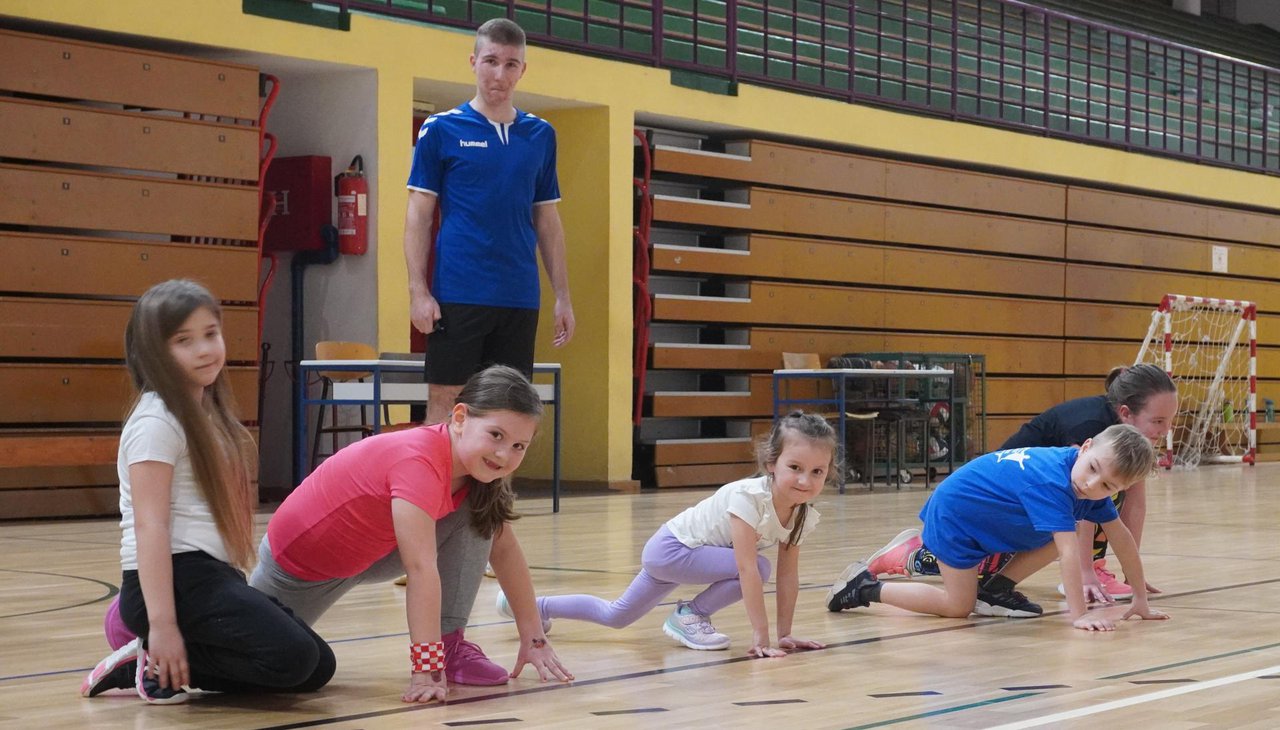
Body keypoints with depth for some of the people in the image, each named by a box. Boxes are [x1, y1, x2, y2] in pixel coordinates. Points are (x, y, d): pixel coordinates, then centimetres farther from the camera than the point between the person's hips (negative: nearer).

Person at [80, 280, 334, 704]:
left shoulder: (208, 413, 18)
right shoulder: (157, 422, -11)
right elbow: (149, 526, -18)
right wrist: (162, 623, -24)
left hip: (212, 576, 10)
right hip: (174, 579, -10)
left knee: (318, 668, 7)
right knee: (292, 657, -24)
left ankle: (159, 663, 6)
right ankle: (157, 660, -7)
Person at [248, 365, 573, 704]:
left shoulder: (477, 464, -15)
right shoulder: (418, 462, -40)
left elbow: (505, 550, -7)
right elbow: (421, 568, -45)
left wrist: (534, 638, -8)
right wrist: (426, 668, -47)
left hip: (372, 553, 6)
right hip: (299, 561, -6)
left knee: (478, 517, -15)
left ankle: (451, 644, -10)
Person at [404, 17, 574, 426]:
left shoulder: (540, 135, 11)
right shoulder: (441, 129, 1)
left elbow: (548, 221, 15)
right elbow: (418, 215, 0)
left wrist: (563, 296, 10)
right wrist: (418, 292, -9)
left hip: (519, 299, 4)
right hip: (457, 296, -3)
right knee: (446, 403, -3)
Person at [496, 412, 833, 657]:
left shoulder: (803, 516, -11)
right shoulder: (749, 497, -34)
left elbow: (788, 576, -4)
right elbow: (748, 568, -36)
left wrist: (785, 634, -6)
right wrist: (761, 637, -35)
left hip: (691, 555, 8)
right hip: (669, 548, -8)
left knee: (616, 616, 20)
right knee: (757, 565, -27)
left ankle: (536, 606, 35)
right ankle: (691, 615, -8)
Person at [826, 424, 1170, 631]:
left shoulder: (1096, 486, -11)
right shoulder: (1052, 482, -37)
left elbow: (1121, 536, -3)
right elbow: (1070, 552, -42)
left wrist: (1140, 599, -1)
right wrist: (1078, 614, -44)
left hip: (988, 516, 9)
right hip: (956, 514, -9)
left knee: (1057, 537, 3)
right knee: (958, 607, -7)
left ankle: (996, 591, 10)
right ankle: (866, 588, 4)